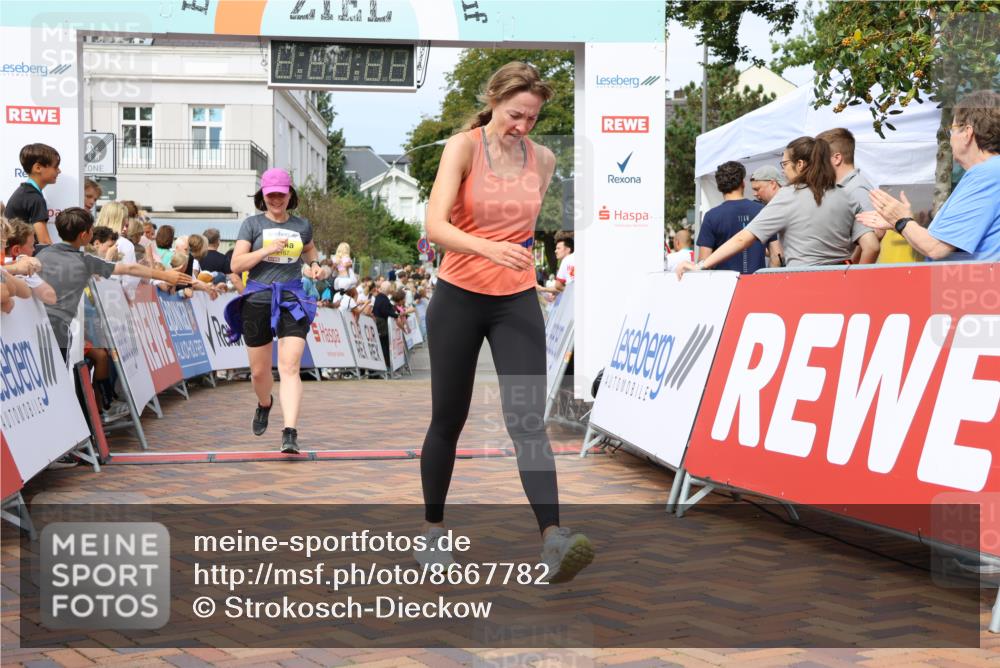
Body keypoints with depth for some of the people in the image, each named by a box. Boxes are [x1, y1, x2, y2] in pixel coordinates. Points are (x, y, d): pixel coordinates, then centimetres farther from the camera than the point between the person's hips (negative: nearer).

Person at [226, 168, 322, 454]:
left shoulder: (302, 225, 10)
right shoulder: (252, 224, 3)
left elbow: (310, 249, 32)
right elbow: (236, 265, -5)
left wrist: (314, 265, 11)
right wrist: (267, 250, -17)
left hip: (292, 301, 0)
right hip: (258, 300, 0)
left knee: (290, 368, -15)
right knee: (259, 371, 11)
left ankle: (290, 433, -22)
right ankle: (264, 404, 46)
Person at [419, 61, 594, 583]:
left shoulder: (544, 159, 2)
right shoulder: (463, 147, -10)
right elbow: (435, 225, -23)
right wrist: (488, 248, -38)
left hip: (517, 302, 2)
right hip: (459, 299, -2)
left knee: (527, 420, -11)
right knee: (448, 419, 8)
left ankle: (553, 539, -20)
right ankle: (433, 529, 25)